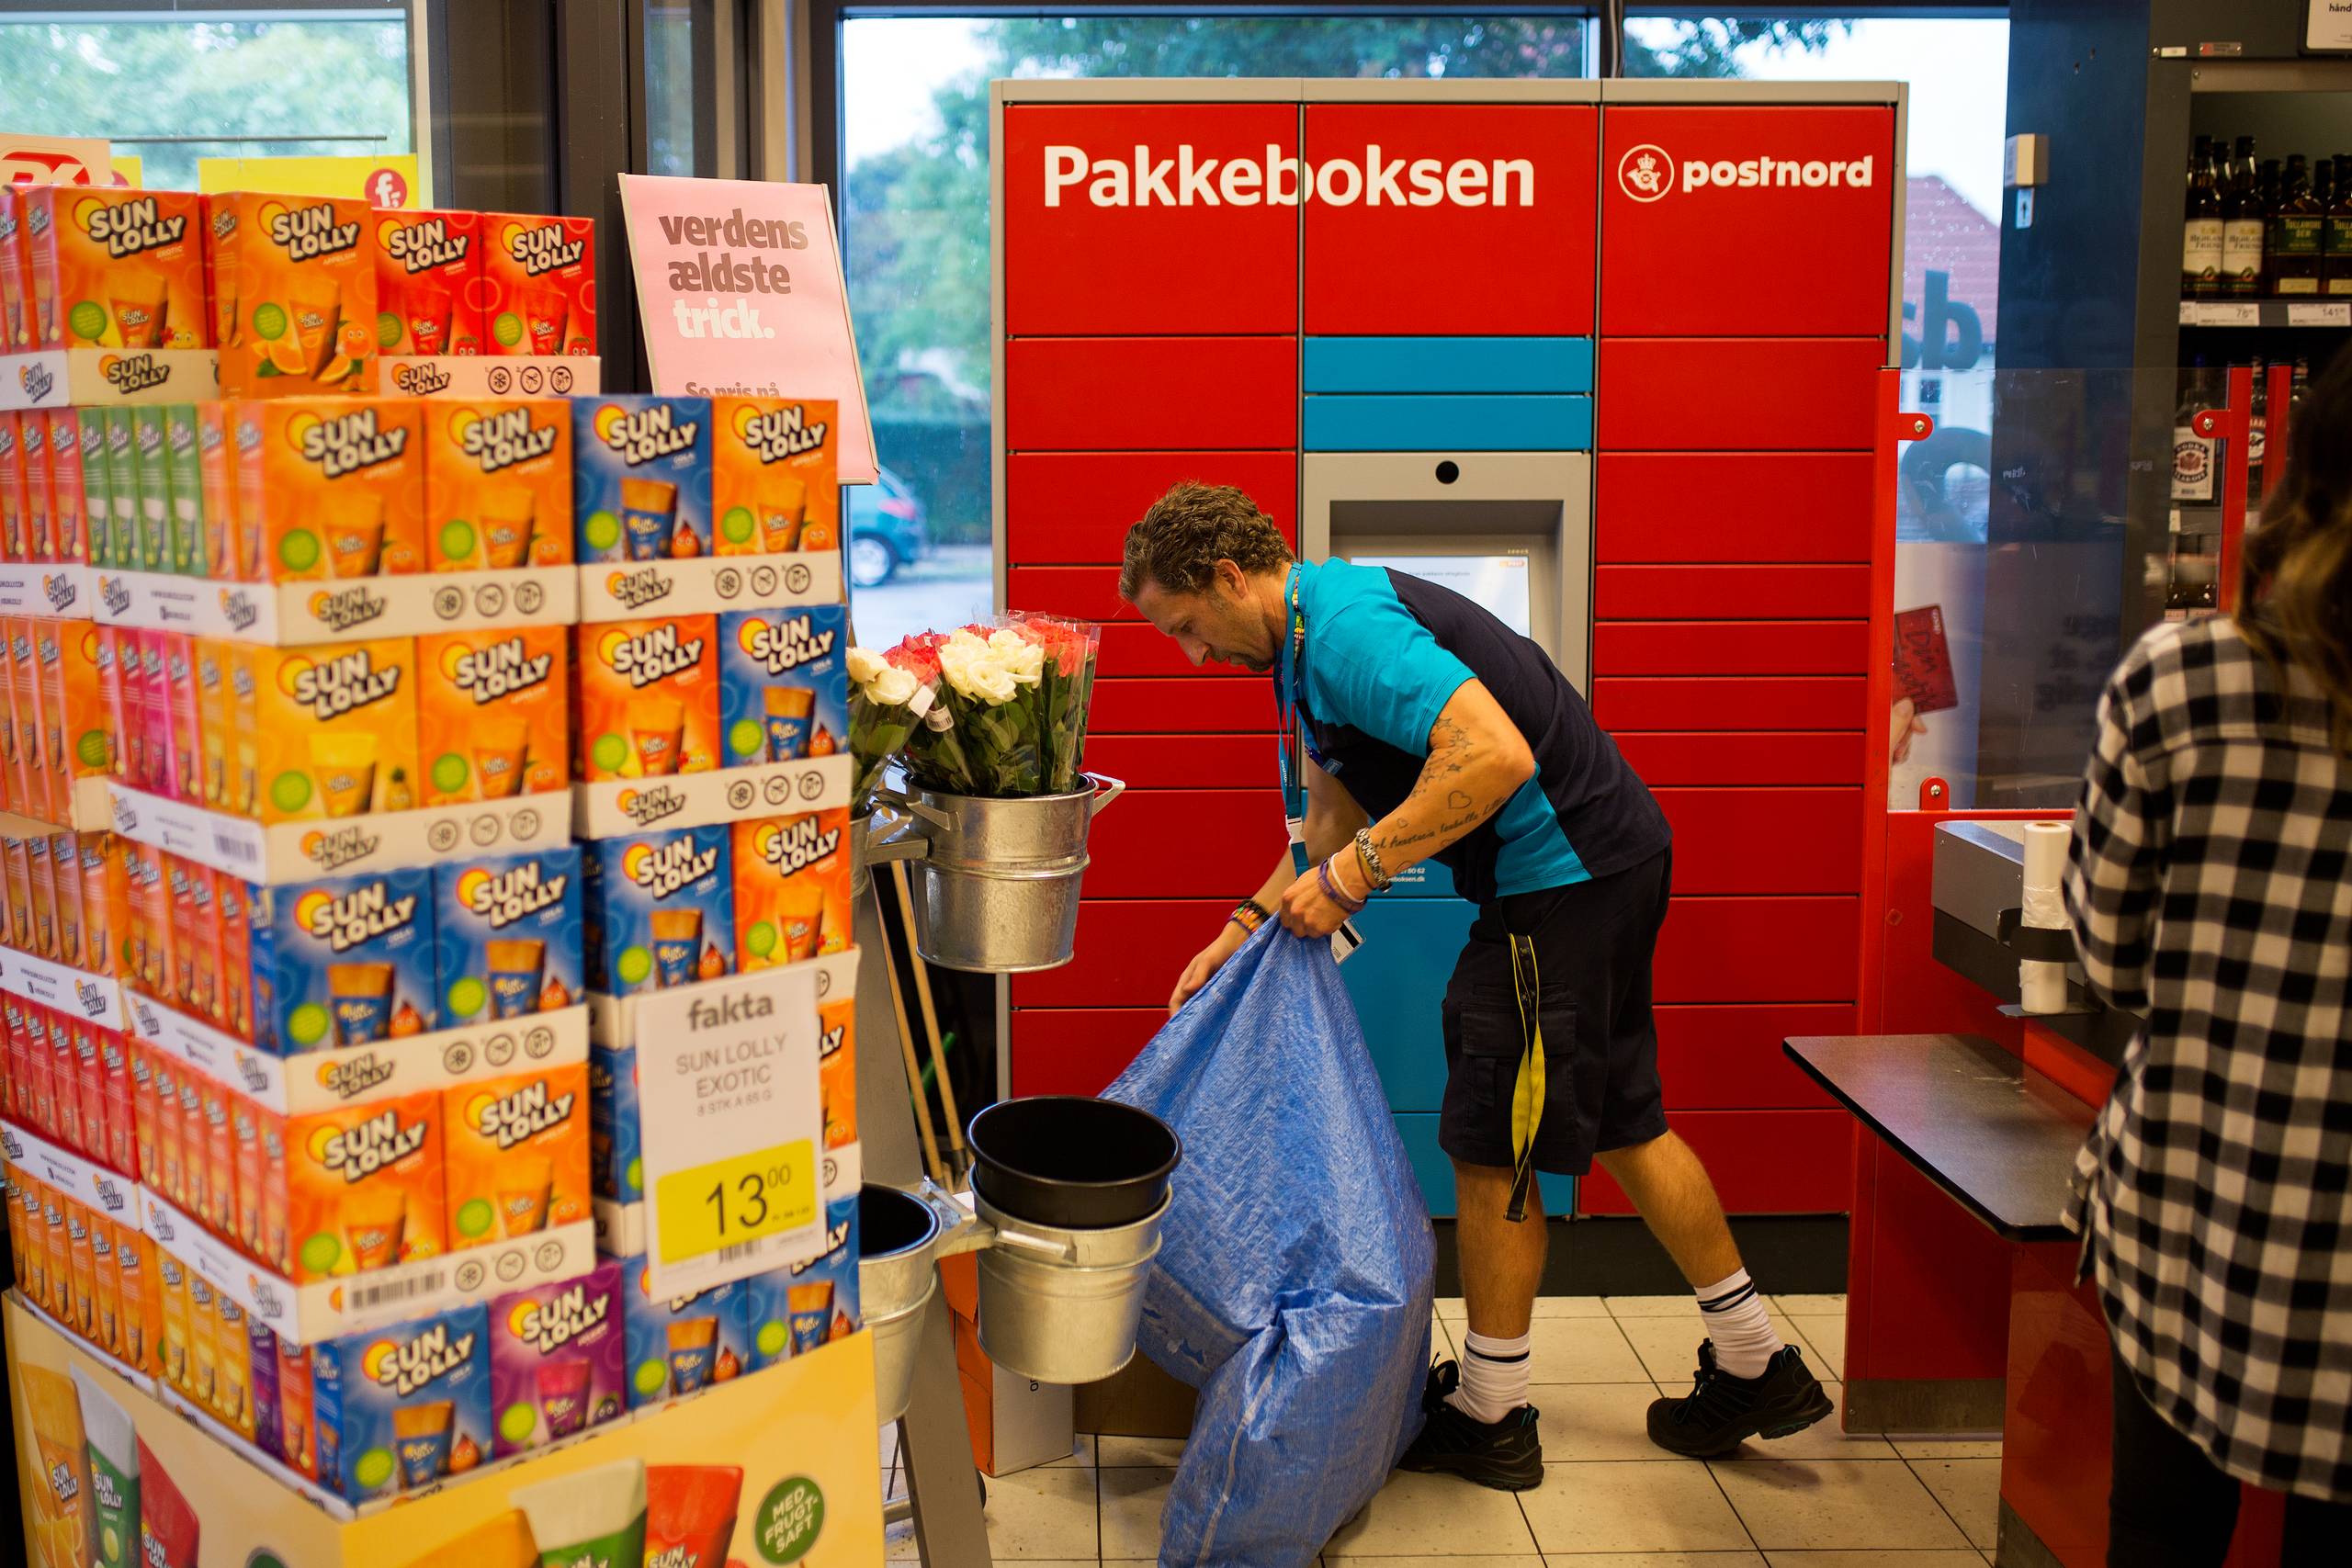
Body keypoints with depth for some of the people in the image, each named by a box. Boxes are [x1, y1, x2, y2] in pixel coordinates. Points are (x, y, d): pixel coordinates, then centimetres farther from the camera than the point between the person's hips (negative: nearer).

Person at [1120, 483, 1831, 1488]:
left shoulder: (1345, 628, -21)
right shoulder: (1303, 644, 13)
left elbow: (1494, 755, -33)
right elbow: (1335, 819, 19)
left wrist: (1354, 873, -27)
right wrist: (1245, 928, 10)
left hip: (1565, 869, -11)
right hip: (1606, 860, 11)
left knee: (1492, 1144, 1)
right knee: (1621, 1122, 19)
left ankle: (1489, 1416, 16)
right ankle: (1756, 1366, 30)